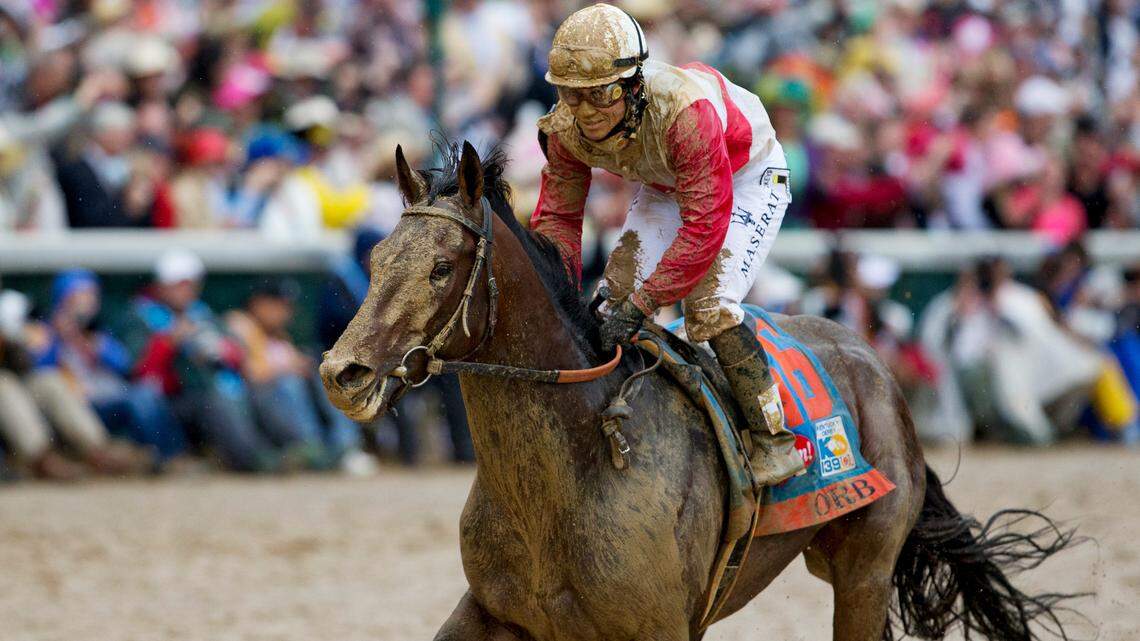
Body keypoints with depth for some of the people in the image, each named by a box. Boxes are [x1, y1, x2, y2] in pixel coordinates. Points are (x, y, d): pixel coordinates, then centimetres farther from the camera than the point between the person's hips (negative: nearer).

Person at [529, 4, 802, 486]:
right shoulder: (566, 129, -24)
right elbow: (557, 218, -12)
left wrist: (640, 306, -42)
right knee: (617, 292, -6)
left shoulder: (684, 111, -44)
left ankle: (776, 439, -12)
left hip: (748, 178, -6)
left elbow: (704, 225, -41)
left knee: (709, 305, -22)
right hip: (664, 187, 6)